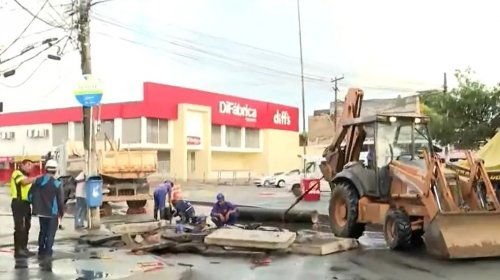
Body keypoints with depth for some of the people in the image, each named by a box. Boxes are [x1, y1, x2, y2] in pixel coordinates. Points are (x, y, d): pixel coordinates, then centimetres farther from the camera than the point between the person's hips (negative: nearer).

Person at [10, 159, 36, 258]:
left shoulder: (27, 177, 26)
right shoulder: (17, 173, -3)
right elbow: (25, 182, -23)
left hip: (26, 203, 9)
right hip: (18, 203, -9)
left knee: (26, 227, 13)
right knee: (19, 227, -10)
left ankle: (23, 248, 21)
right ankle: (18, 250, -9)